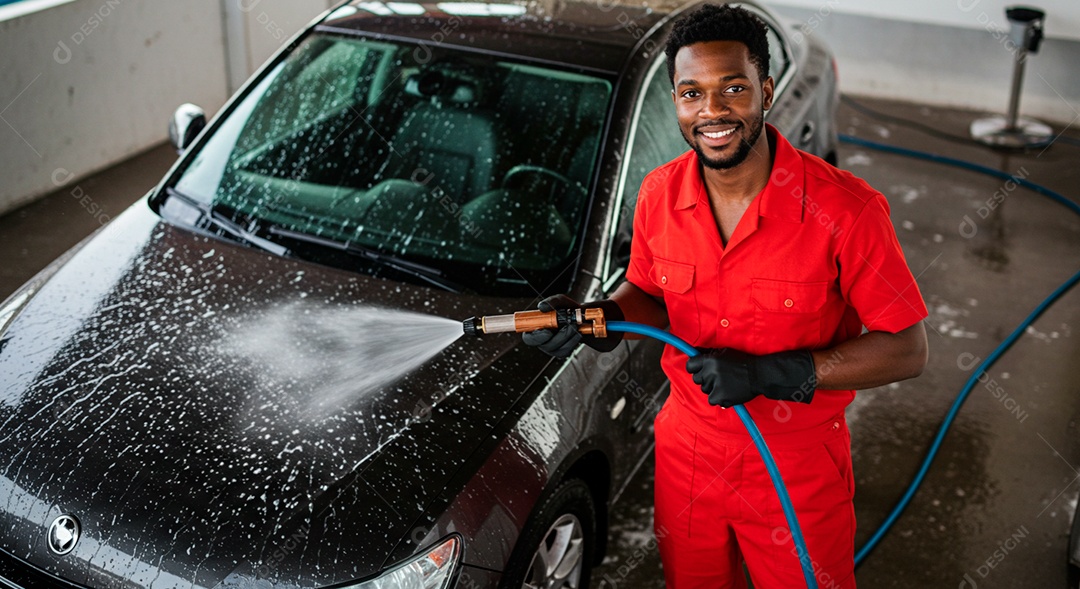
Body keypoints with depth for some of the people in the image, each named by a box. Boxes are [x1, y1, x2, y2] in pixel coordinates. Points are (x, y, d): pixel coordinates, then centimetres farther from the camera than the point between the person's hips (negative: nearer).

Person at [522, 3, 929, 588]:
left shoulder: (843, 209, -23)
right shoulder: (659, 194, -9)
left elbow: (908, 349, -18)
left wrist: (771, 373, -26)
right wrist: (601, 315, -13)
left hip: (796, 470, -4)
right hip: (687, 449, 4)